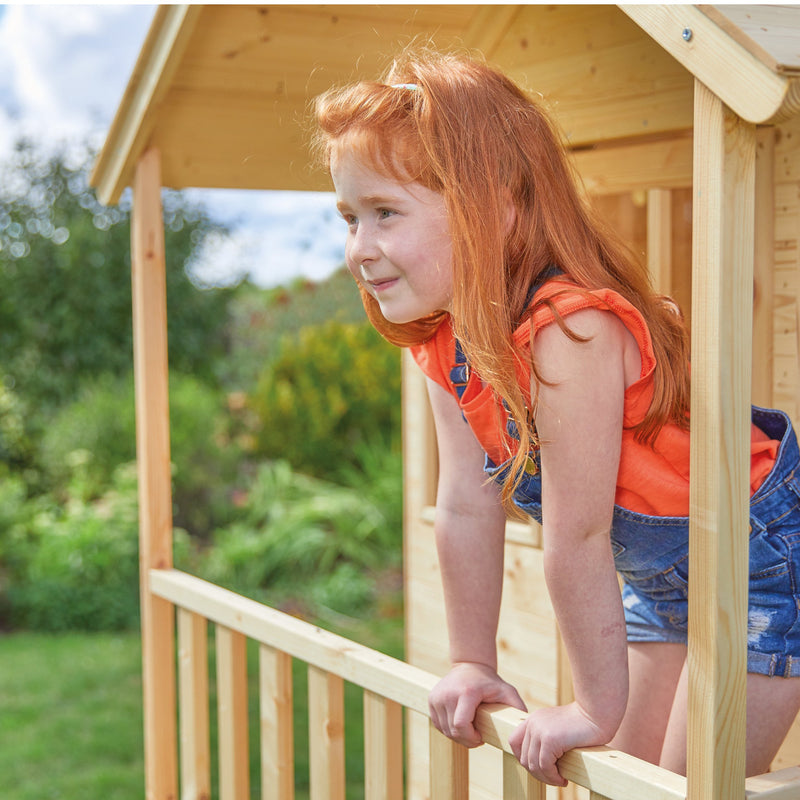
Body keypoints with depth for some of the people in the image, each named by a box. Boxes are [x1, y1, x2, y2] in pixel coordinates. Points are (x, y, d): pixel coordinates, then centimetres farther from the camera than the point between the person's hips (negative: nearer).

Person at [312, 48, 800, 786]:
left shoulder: (570, 331, -36)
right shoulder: (445, 340, -8)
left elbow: (576, 540, -30)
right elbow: (468, 510, -2)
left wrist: (598, 708, -22)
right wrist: (473, 664, 3)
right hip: (660, 576, 8)